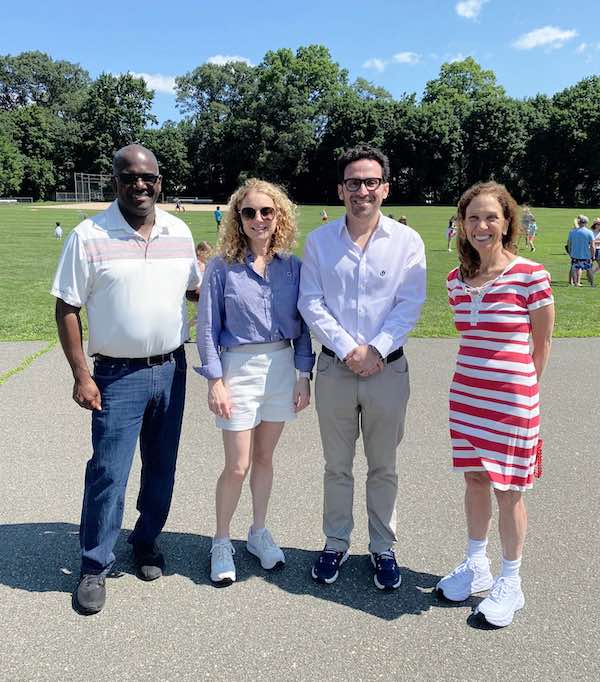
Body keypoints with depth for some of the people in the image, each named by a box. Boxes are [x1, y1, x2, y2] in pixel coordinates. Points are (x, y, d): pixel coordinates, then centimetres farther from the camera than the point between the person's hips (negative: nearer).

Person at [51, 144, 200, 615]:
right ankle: (95, 567, 19)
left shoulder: (180, 232, 4)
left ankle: (147, 541, 36)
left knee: (162, 468, 14)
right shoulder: (89, 236, -8)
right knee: (108, 474, 0)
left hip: (171, 368, 4)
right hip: (117, 376, -4)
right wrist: (81, 375, -11)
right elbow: (67, 308, -7)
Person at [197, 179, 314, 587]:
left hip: (282, 367, 3)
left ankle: (259, 533, 34)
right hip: (239, 367, -3)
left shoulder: (292, 266, 2)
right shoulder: (222, 267, -6)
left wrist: (304, 376, 1)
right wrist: (215, 381, -9)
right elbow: (208, 328, -4)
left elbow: (303, 326, 5)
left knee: (264, 458, 15)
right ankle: (222, 543, 24)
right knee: (238, 466, 2)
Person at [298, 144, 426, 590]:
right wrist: (347, 348, -13)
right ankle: (336, 543, 30)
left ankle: (383, 548, 28)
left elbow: (410, 305, -5)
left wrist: (376, 350, -16)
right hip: (334, 368, 1)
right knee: (337, 466, 13)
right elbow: (310, 302, -3)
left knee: (384, 466, 11)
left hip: (388, 368, -1)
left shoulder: (407, 241, 0)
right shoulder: (319, 240, 3)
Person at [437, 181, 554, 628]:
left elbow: (543, 343, -2)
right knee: (474, 480, 16)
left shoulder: (531, 276, -12)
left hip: (512, 401, -5)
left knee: (508, 491, 7)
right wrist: (479, 380, 12)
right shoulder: (457, 280, 3)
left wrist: (522, 389, 5)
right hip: (467, 397, 5)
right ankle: (476, 566, 36)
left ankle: (510, 583, 27)